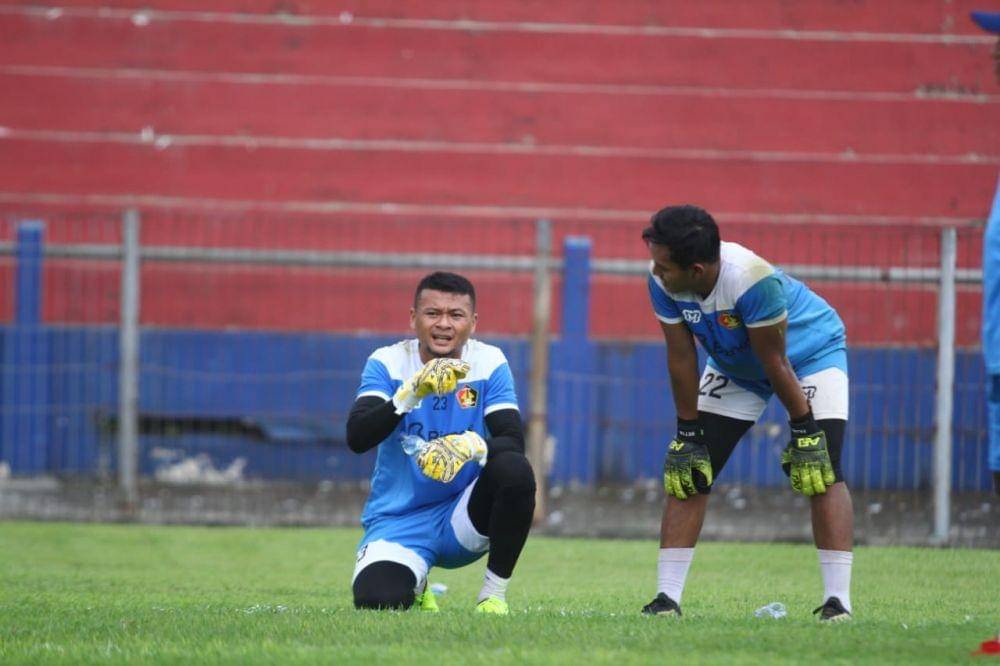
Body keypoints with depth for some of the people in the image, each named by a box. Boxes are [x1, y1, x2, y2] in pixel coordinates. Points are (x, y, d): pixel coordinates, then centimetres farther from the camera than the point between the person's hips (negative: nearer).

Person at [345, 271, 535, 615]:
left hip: (463, 520, 0)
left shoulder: (490, 363, -3)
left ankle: (494, 593, -10)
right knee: (377, 598, -29)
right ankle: (414, 585, 14)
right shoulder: (387, 363, -5)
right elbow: (356, 438, -20)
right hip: (398, 523, 0)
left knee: (515, 470, -30)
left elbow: (513, 441, -14)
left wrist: (471, 445, -37)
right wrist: (412, 391, -34)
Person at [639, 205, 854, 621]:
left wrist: (804, 431, -21)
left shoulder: (752, 280, -41)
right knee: (687, 473, -5)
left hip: (810, 354, -5)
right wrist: (687, 435, -10)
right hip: (735, 366, 5)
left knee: (823, 474, -19)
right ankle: (666, 598, -2)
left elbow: (775, 363, -30)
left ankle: (838, 601, -19)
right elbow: (681, 358, -14)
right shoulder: (663, 282, -26)